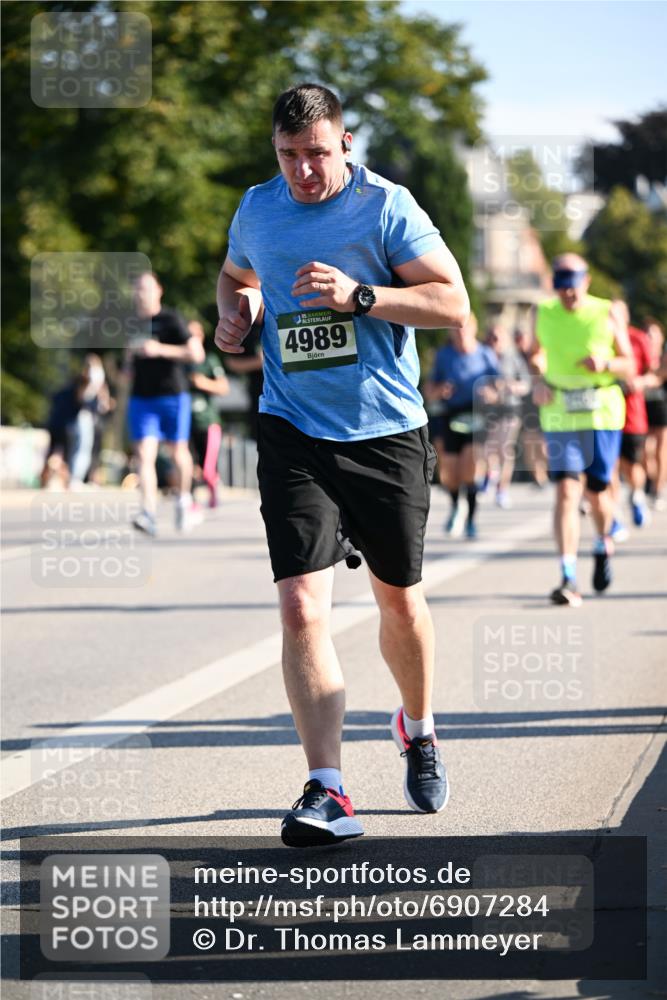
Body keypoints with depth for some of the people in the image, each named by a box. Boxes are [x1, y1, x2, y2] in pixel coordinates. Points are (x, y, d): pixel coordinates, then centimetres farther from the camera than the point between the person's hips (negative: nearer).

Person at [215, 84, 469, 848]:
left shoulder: (386, 206, -7)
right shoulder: (256, 209, 5)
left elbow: (453, 303, -11)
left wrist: (358, 296, -23)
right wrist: (235, 313, 5)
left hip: (387, 432, -1)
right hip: (293, 433, 1)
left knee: (399, 600, 14)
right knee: (302, 606, -14)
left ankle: (417, 728, 43)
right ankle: (326, 792, -18)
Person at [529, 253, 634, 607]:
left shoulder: (608, 313, -1)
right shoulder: (543, 313, 4)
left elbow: (630, 367, 4)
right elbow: (536, 352, 23)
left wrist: (605, 363, -16)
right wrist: (539, 378, 3)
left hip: (602, 414, 0)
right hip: (559, 416, 0)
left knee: (597, 492, 8)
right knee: (566, 492, -12)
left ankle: (603, 545, 42)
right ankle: (568, 579, -16)